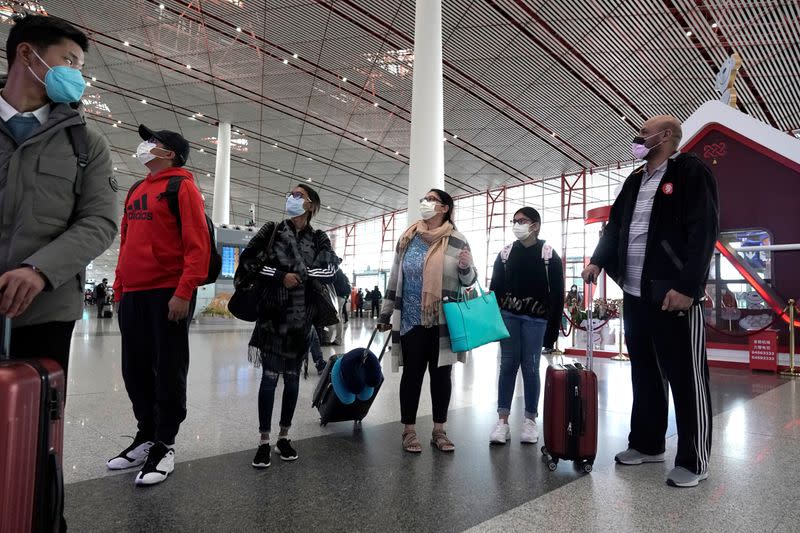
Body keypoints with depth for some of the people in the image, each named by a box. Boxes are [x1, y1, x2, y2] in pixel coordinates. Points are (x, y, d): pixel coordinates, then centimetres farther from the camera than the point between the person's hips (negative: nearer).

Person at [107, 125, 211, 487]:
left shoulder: (182, 187, -4)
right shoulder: (135, 192, 20)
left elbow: (197, 245, -13)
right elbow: (126, 243, 23)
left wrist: (184, 292, -20)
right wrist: (119, 289, 16)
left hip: (169, 294, -8)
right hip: (133, 294, 8)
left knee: (168, 371, 0)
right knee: (135, 369, 12)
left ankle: (164, 446, 11)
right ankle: (146, 435, 26)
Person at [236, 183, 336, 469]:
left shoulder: (319, 239, 8)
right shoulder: (272, 230, 6)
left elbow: (329, 271, -4)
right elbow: (249, 261, -3)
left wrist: (297, 274, -12)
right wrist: (281, 276, -13)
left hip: (302, 318, 1)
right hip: (274, 314, -1)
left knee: (292, 378, 8)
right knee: (270, 376, -2)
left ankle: (284, 436, 20)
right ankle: (264, 440, 6)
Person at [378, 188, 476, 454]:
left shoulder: (456, 240, -1)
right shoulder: (408, 238, 5)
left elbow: (468, 280, 4)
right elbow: (395, 277, 9)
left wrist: (465, 267, -19)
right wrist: (386, 313, 9)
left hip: (443, 321, 0)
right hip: (411, 320, 1)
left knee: (441, 374, 8)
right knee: (412, 373, 7)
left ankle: (439, 431, 22)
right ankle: (409, 431, 18)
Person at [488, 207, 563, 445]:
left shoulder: (549, 255, 0)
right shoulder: (505, 253, 8)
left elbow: (557, 293, -2)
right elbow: (495, 288, 9)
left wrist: (553, 328, -6)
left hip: (535, 318, -2)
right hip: (508, 316, 2)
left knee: (530, 367, 1)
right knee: (507, 365, 1)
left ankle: (530, 420, 15)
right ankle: (503, 421, 5)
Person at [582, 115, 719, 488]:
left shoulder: (691, 171, -5)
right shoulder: (634, 181, 19)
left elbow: (704, 230, -14)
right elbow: (615, 224, 22)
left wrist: (687, 286, -20)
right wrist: (598, 260, 7)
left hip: (675, 295, -7)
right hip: (635, 295, 8)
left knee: (686, 379, 1)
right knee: (644, 375, 15)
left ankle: (693, 462, 13)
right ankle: (647, 444, 28)